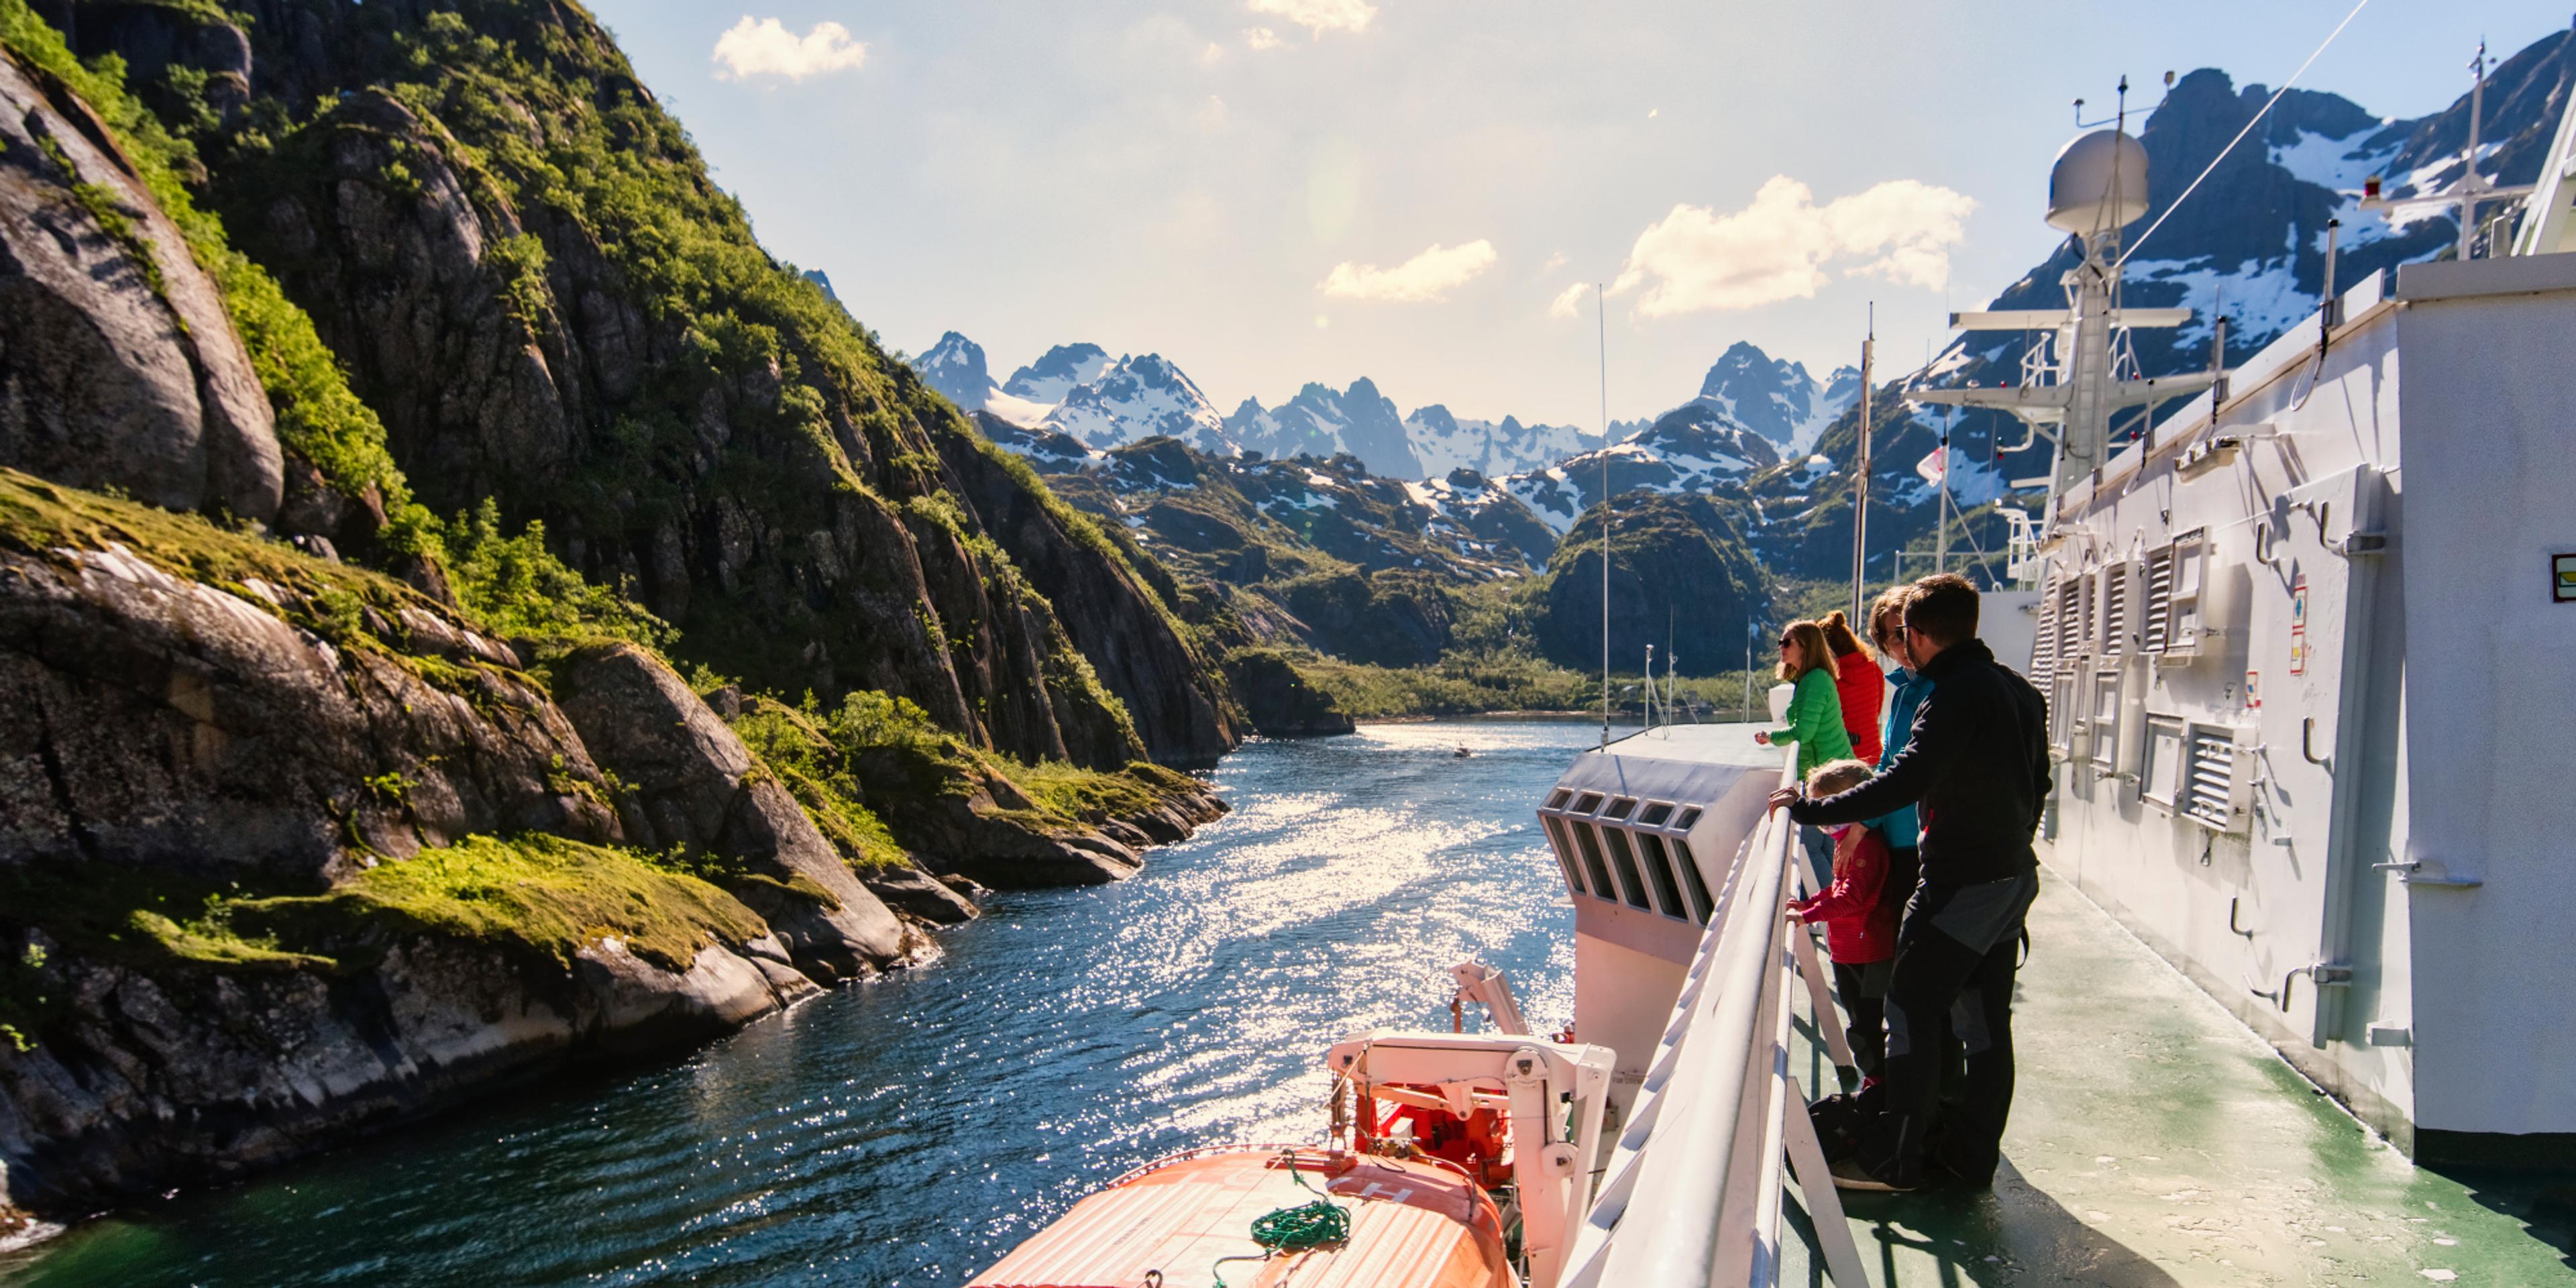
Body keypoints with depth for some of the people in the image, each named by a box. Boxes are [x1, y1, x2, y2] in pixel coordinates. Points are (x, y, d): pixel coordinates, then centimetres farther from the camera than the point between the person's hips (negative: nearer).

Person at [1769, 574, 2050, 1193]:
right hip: (2014, 875, 9)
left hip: (1960, 882, -9)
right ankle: (1972, 1154, 22)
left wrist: (1813, 809, -24)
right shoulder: (2020, 690, 10)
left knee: (1911, 1010, -3)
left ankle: (1892, 1160, 2)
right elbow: (2037, 784, 19)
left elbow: (1905, 782, -29)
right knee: (1986, 1021, 13)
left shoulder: (1953, 698, -20)